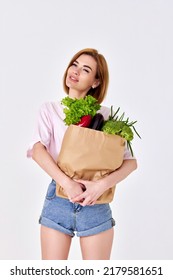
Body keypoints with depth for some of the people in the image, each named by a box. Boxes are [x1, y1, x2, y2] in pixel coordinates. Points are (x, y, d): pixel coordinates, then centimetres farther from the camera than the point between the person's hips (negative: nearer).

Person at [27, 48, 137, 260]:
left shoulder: (105, 115, 4)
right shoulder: (50, 109, 6)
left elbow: (131, 161, -2)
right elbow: (37, 150, -9)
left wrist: (102, 184, -18)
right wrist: (67, 183, -21)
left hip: (96, 204, 0)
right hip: (57, 200, 0)